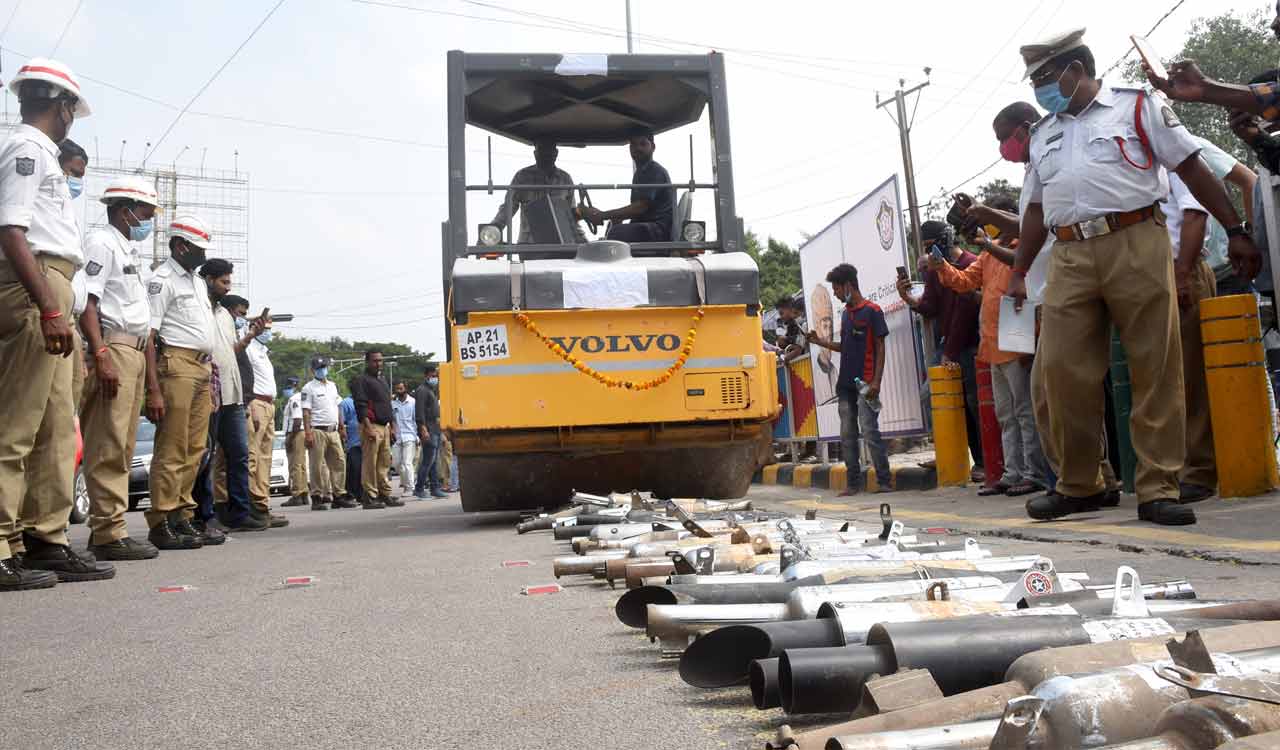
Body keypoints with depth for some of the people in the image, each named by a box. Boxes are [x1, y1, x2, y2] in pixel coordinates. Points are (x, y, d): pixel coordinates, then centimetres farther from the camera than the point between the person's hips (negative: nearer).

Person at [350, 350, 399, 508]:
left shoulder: (381, 382, 23)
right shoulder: (360, 380, -3)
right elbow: (361, 406, -13)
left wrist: (391, 428, 20)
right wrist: (368, 427, -21)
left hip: (384, 427, 8)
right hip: (371, 426, -8)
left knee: (385, 463, 8)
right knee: (370, 464, -7)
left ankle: (385, 494, 12)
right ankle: (370, 497, -5)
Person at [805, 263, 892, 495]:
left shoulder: (872, 311, -6)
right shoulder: (846, 313, 16)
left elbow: (880, 348, -8)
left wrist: (876, 381, -15)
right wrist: (821, 342, 9)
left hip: (865, 384, -7)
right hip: (845, 384, 7)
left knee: (869, 432, -8)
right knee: (847, 436, 6)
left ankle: (884, 482, -1)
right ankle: (853, 484, 12)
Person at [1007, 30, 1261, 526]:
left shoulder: (1138, 107, 9)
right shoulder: (1042, 133, 21)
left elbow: (1193, 169, 6)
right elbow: (1037, 209, 24)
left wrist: (1236, 231, 2)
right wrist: (1019, 272, 19)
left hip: (1135, 245, -4)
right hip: (1070, 258, 4)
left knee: (1155, 370, -4)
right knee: (1061, 369, -3)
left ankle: (1157, 489, 2)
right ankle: (1078, 485, 10)